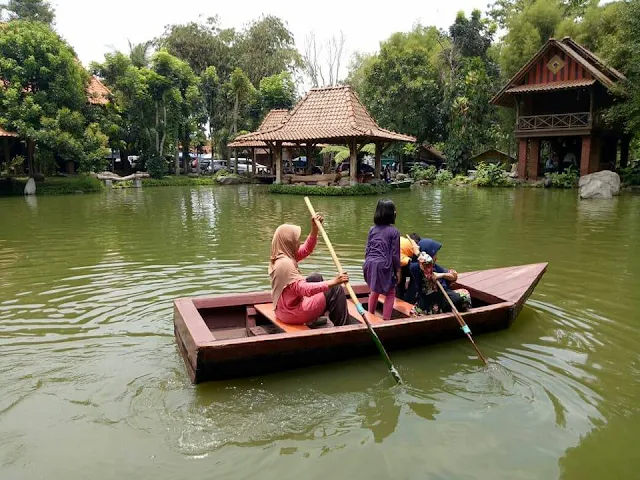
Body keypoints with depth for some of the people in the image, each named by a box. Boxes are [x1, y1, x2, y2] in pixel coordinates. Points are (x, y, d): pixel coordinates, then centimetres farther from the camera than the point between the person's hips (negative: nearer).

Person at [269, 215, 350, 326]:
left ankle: (313, 320, 31)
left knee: (317, 278, 26)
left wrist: (315, 229, 2)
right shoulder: (285, 263, -26)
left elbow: (306, 250, 15)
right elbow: (304, 289, -34)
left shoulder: (281, 257, 5)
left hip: (284, 308, 10)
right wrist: (332, 282, -36)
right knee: (336, 290, -7)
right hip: (292, 312, -10)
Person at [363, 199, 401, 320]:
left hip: (370, 264, 6)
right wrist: (397, 270, 3)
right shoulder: (394, 231, -6)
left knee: (375, 290, 26)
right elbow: (395, 254, -6)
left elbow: (367, 250, 10)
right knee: (390, 293, 10)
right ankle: (386, 320, 5)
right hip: (384, 265, -6)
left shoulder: (372, 229, 8)